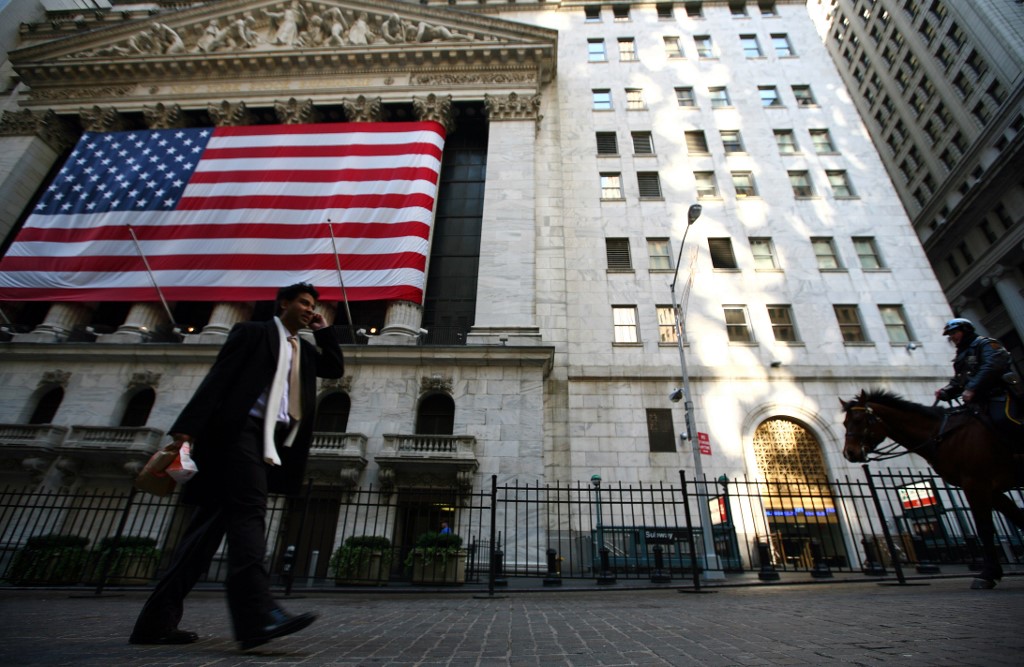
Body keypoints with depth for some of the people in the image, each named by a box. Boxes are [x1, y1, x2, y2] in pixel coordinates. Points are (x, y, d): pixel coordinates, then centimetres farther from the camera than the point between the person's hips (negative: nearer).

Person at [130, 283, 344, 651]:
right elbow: (219, 377, -3)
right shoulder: (253, 332, 6)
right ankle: (257, 613, -27)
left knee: (213, 521, 5)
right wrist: (189, 426, -13)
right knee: (249, 511, -19)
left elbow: (336, 368, 21)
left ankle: (158, 619, 10)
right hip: (241, 430, -7)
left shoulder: (304, 350, 26)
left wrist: (323, 330, 17)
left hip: (270, 440, 7)